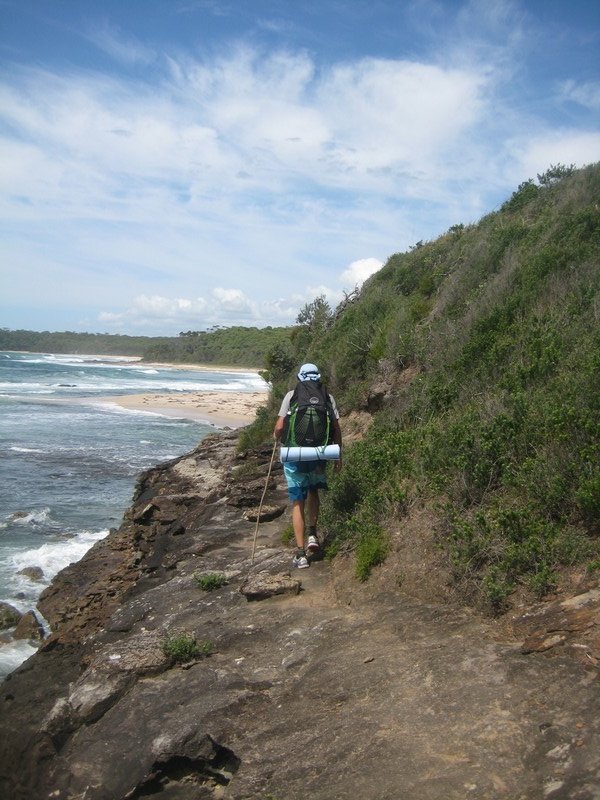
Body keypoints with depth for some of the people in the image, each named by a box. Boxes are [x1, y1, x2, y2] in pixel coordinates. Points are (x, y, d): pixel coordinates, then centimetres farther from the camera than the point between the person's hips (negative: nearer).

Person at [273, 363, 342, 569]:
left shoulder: (291, 396, -2)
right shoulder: (327, 397, 2)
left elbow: (279, 427, -8)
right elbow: (336, 428, 1)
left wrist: (276, 436, 15)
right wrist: (338, 455, 10)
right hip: (318, 455, 2)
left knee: (298, 503, 6)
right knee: (313, 492, 28)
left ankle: (300, 554, 6)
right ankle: (312, 535, 16)